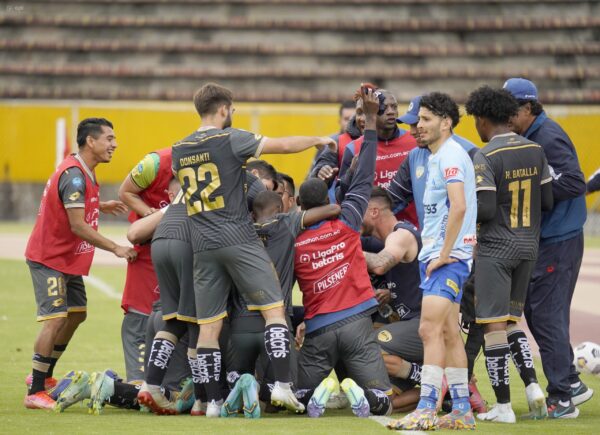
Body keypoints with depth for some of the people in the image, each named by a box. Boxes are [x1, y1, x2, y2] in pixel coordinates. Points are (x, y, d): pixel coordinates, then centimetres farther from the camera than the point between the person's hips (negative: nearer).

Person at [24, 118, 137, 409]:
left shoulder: (82, 172, 9)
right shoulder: (74, 176, -23)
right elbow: (78, 226, -26)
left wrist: (100, 207, 15)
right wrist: (116, 249, -22)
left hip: (68, 259, 10)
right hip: (49, 259, -10)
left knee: (76, 314, 15)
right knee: (55, 319, -14)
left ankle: (44, 376, 26)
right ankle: (35, 393, -11)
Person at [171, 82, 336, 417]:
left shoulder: (179, 150, 13)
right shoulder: (230, 139, -5)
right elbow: (284, 145, -2)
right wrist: (319, 140, 14)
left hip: (203, 245, 5)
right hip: (239, 239, -5)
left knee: (209, 325, 5)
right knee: (274, 309, -1)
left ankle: (214, 400, 4)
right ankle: (282, 384, -11)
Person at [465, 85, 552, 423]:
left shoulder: (486, 158, -16)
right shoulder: (535, 151, 4)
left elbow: (485, 210, -21)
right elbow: (547, 202, 7)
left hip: (496, 248, -7)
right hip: (529, 246, 7)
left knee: (494, 325, -1)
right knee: (511, 319, 19)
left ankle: (503, 405, 0)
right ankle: (532, 384, 3)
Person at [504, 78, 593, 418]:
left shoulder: (548, 138, -17)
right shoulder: (528, 138, 13)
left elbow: (575, 183, -25)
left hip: (559, 242, -10)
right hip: (543, 240, 10)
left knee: (547, 315, -7)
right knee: (536, 311, 14)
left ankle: (562, 398, -1)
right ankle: (571, 384, 23)